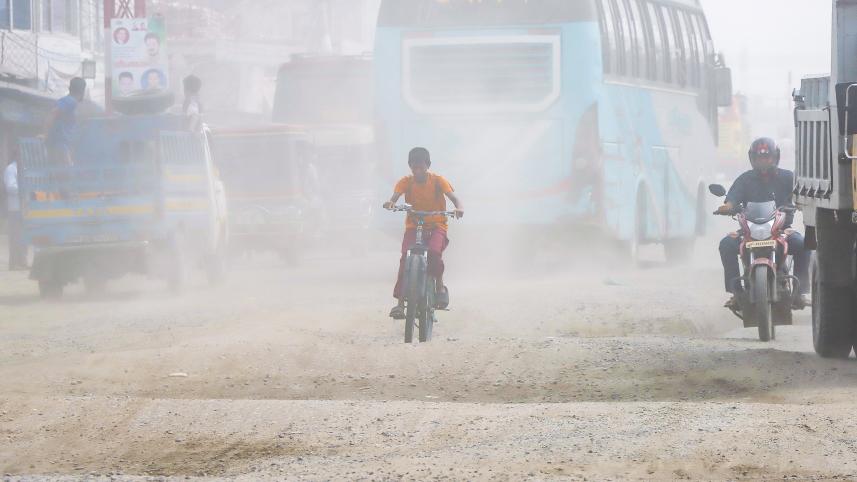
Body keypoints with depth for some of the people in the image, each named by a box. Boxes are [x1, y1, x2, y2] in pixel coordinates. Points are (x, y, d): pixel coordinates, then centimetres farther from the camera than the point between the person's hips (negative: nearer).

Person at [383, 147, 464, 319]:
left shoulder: (437, 181, -3)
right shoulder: (406, 182, -1)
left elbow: (453, 197, -14)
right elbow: (395, 196, -17)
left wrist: (459, 208, -37)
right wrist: (390, 203, -42)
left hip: (436, 226, -1)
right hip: (413, 226, 1)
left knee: (434, 252, -32)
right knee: (405, 258, -22)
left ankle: (440, 286, -4)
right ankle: (400, 303, -21)